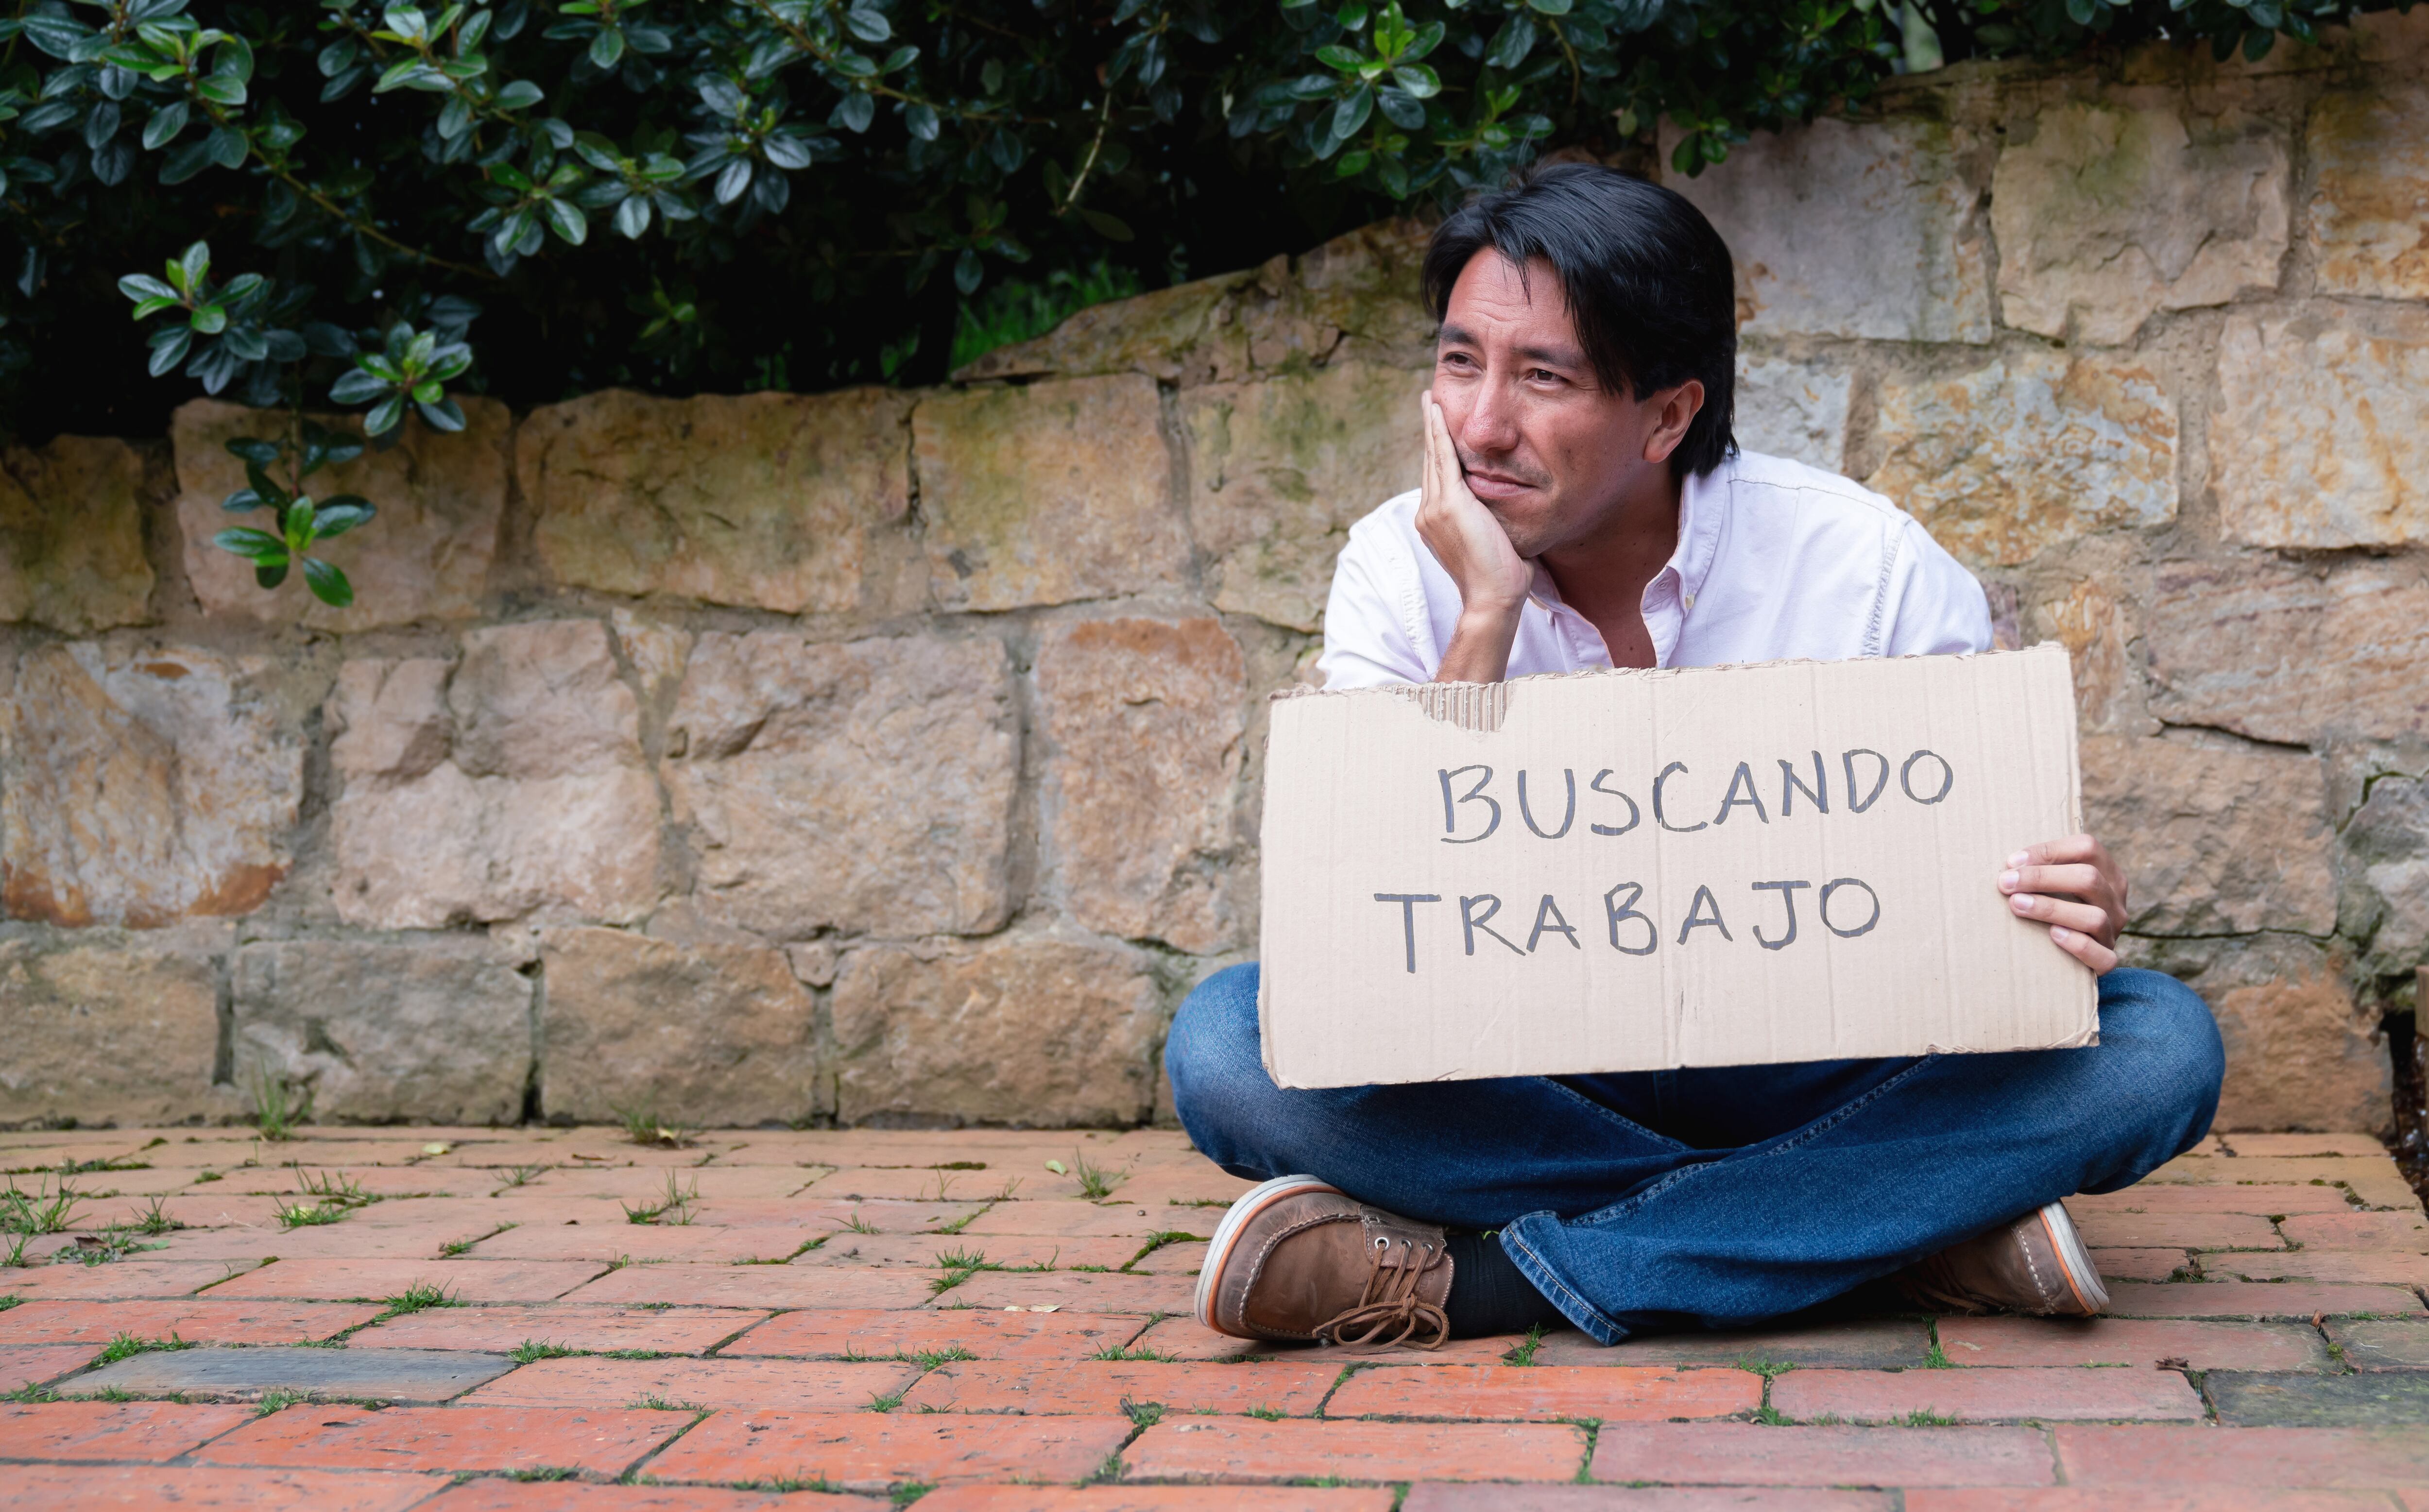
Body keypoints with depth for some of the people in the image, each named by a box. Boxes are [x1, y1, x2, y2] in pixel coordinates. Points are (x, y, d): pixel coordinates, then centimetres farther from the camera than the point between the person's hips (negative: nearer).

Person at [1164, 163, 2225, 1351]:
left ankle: (1479, 1277, -27)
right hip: (1525, 1086, 0)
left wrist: (2073, 918, -29)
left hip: (1810, 1081, 0)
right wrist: (1486, 617, -24)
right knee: (1224, 1040, -27)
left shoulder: (1870, 571, -10)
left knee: (2155, 1047, -25)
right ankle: (1899, 1226, -23)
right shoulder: (1401, 572, -7)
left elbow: (1996, 878, -5)